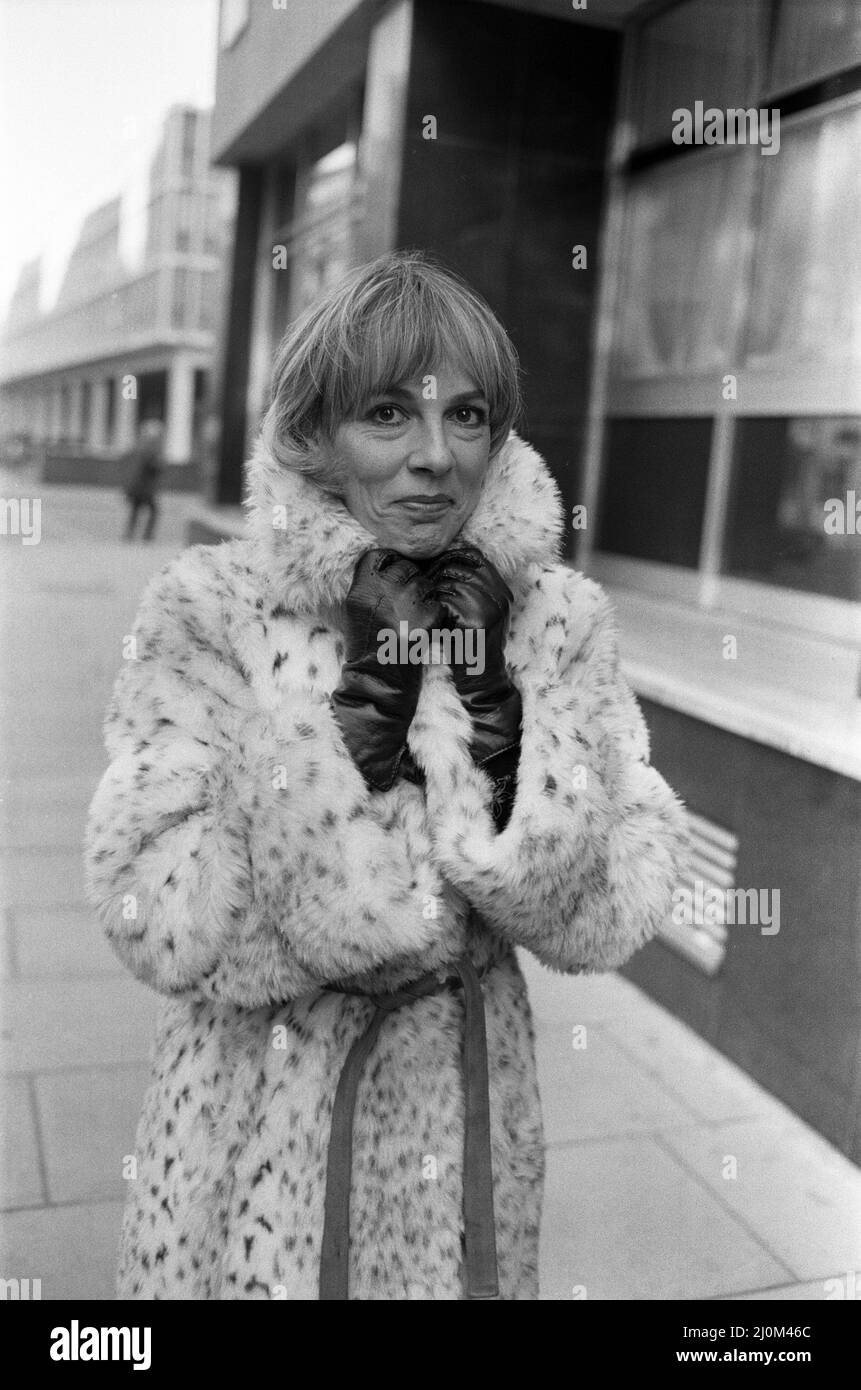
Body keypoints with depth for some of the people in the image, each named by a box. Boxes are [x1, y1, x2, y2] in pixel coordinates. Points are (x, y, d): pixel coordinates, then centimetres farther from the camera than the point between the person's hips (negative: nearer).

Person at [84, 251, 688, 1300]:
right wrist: (340, 722, -28)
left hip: (463, 1107, 2)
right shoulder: (211, 614, -14)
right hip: (257, 1110, -1)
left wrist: (493, 702, -25)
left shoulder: (557, 619, -9)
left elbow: (606, 921, -13)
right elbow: (161, 933, -20)